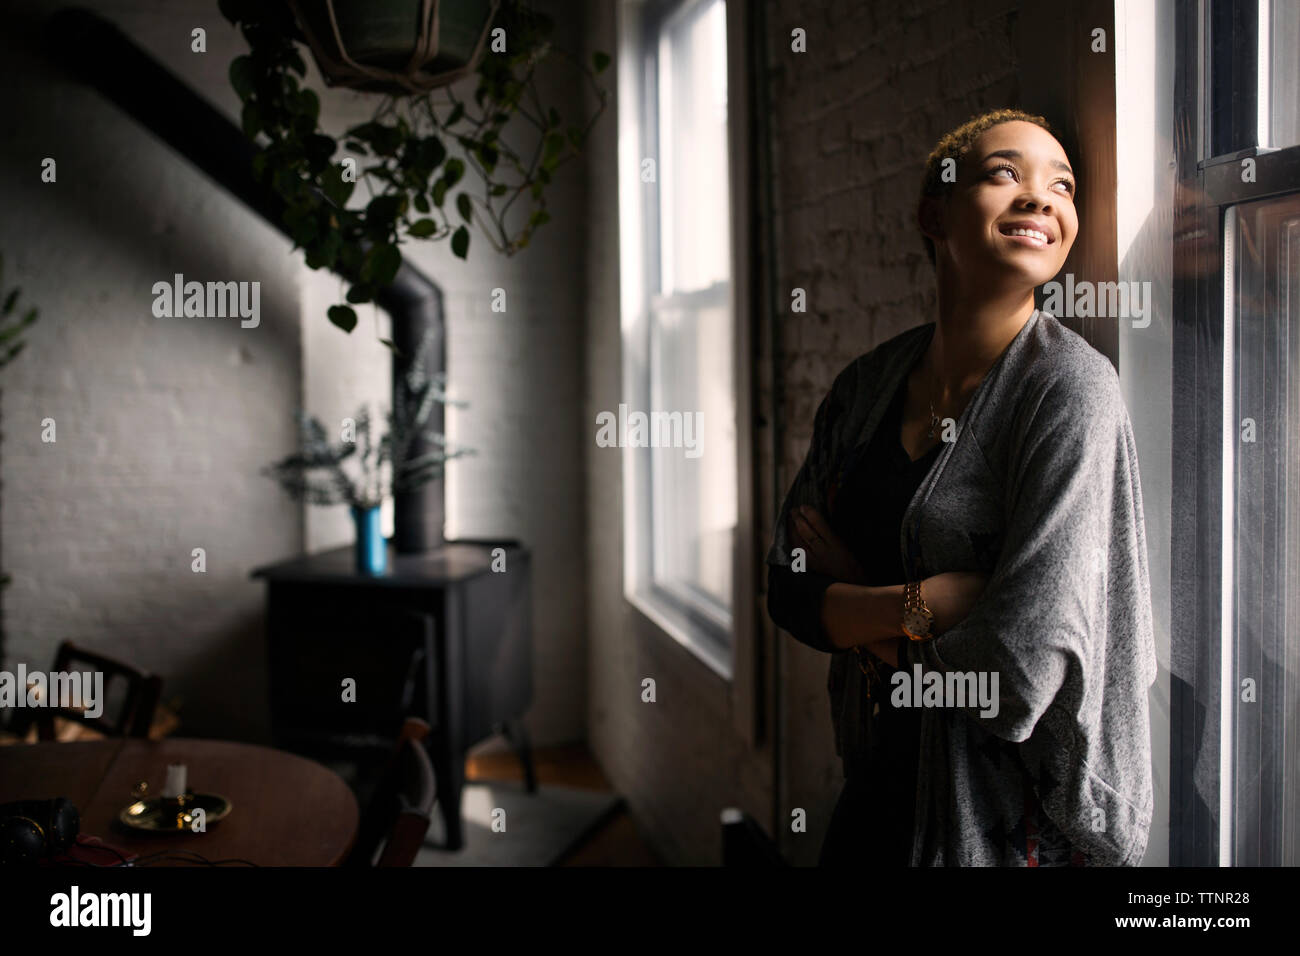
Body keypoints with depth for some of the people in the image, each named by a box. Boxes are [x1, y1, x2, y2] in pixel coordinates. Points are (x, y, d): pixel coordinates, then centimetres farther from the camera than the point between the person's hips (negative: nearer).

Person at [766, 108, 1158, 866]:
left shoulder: (1071, 388, -19)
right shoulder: (870, 382, -1)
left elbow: (1025, 659, -26)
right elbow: (789, 589, -2)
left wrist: (859, 608, -11)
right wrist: (927, 602, -19)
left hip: (1009, 818, -5)